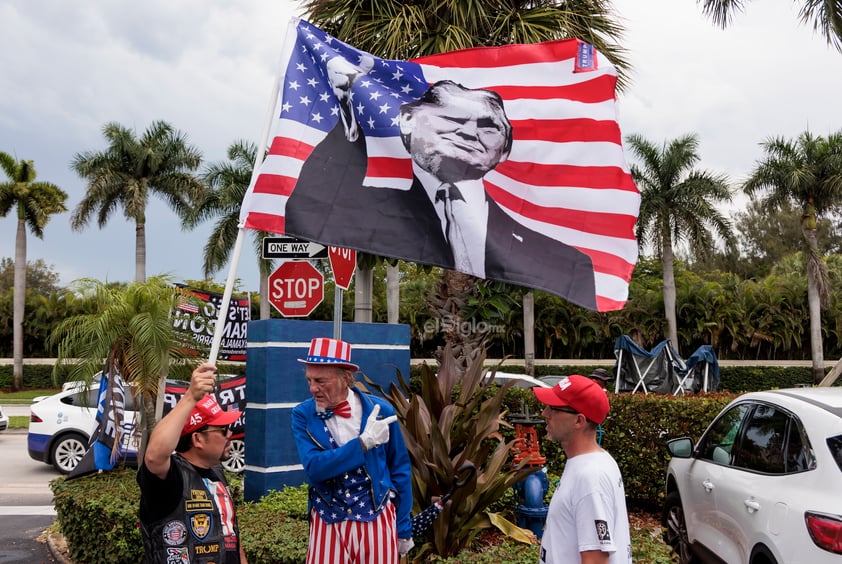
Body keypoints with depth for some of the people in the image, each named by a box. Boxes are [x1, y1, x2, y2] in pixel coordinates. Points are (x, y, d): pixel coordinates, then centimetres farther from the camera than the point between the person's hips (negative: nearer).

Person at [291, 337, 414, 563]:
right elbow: (314, 467, -19)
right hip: (327, 523, 0)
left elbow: (400, 470, 2)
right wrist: (364, 442, -26)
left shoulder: (380, 410, -7)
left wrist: (403, 528, 5)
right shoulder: (303, 415, -6)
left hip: (377, 520, 0)